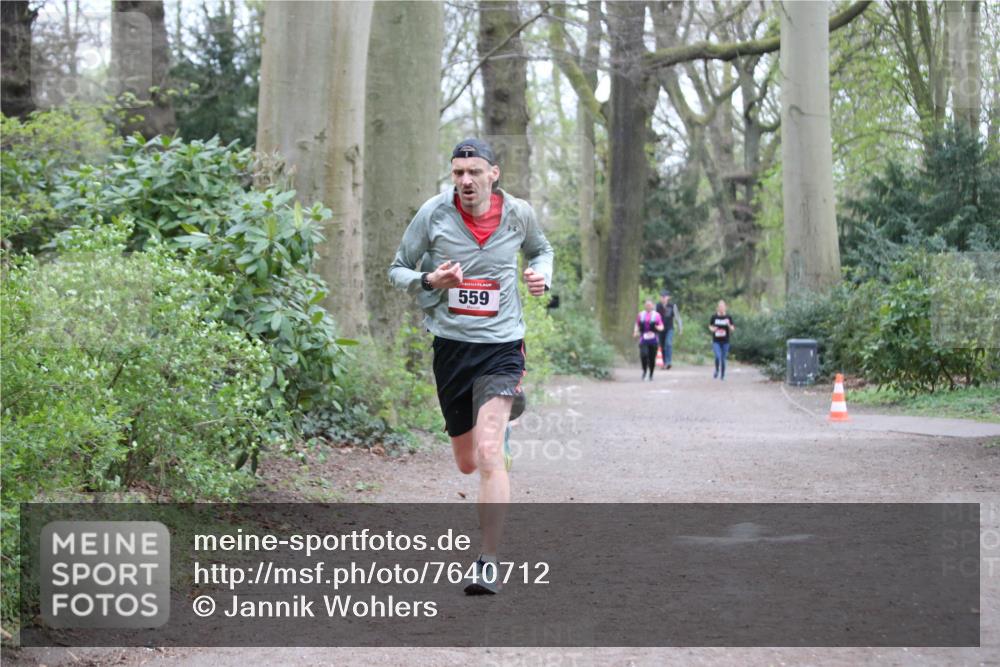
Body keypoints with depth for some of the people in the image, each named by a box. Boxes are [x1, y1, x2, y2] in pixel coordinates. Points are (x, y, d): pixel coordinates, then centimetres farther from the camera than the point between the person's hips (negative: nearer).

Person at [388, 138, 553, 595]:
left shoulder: (519, 214, -2)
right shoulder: (433, 214, -5)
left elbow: (540, 249, 20)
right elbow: (398, 270, 5)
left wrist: (542, 276, -3)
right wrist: (429, 280, -17)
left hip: (502, 346, -2)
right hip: (451, 346, 3)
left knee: (488, 454, -22)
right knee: (467, 462, 17)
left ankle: (488, 564, -19)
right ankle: (507, 409, 53)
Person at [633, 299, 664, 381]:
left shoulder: (656, 315, 4)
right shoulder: (641, 315, 10)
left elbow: (661, 327, 5)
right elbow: (637, 325, 16)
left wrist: (658, 328, -18)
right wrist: (635, 332, -3)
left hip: (653, 340, 0)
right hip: (643, 339, 0)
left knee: (652, 358, 2)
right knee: (643, 355, -20)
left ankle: (651, 375, 20)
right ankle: (644, 370, 5)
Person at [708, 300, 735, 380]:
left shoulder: (728, 318, 0)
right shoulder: (714, 317, 0)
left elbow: (732, 330, 1)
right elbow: (710, 326, 14)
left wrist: (729, 325, -19)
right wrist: (712, 329, -9)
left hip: (725, 342, 1)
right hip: (716, 341, -1)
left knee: (723, 359, 5)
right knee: (718, 356, -18)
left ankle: (722, 375, 22)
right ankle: (717, 370, 9)